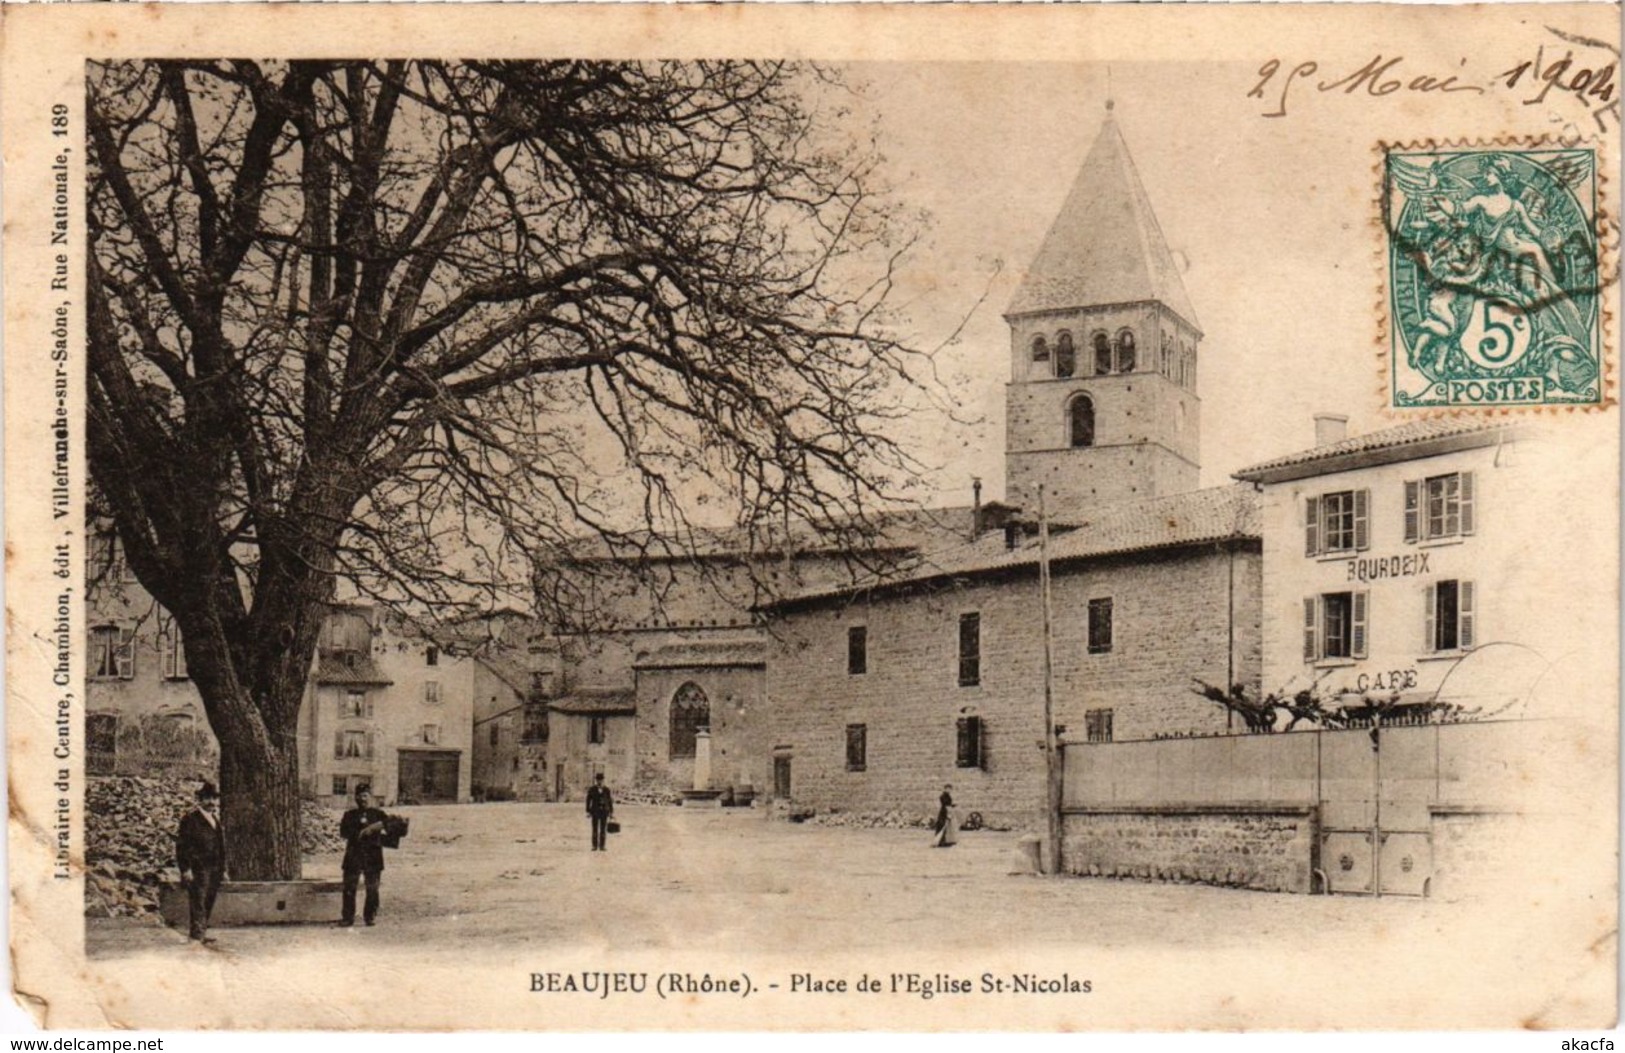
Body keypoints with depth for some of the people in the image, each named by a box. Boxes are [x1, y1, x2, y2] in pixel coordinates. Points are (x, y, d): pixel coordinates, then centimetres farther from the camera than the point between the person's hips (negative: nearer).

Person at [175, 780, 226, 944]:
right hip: (197, 868, -7)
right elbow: (181, 845, -9)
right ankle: (198, 932, -13)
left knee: (209, 902, 7)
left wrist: (223, 869, 19)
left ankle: (201, 930, 13)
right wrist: (185, 869, -15)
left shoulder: (215, 818, 19)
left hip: (214, 869, 7)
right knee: (198, 900, -10)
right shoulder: (190, 818, -5)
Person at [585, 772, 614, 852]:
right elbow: (588, 801, -1)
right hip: (595, 811, -2)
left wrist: (611, 812, 4)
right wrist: (588, 811, -7)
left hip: (604, 811, 2)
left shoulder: (606, 789, 4)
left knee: (603, 830, 0)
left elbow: (609, 801, 7)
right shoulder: (591, 789, -1)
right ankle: (595, 846, 1)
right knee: (595, 829, -3)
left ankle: (601, 846, 4)